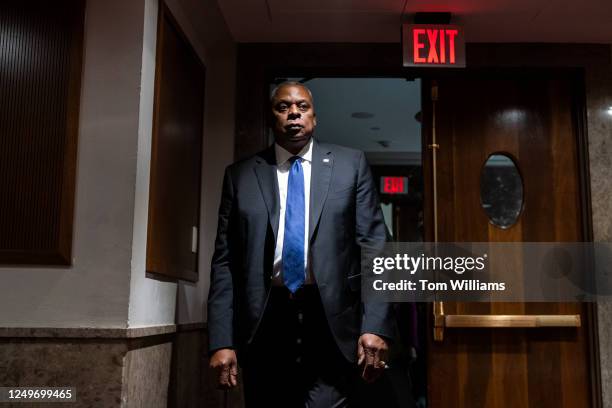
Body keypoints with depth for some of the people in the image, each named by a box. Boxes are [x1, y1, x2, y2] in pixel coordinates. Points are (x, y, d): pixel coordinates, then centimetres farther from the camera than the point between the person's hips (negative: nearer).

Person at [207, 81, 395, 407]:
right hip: (264, 324, 2)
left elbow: (374, 247, 1)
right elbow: (225, 261, 5)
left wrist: (376, 325, -8)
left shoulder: (350, 164, 6)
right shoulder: (240, 175, 8)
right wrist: (221, 340, -2)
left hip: (331, 322, -1)